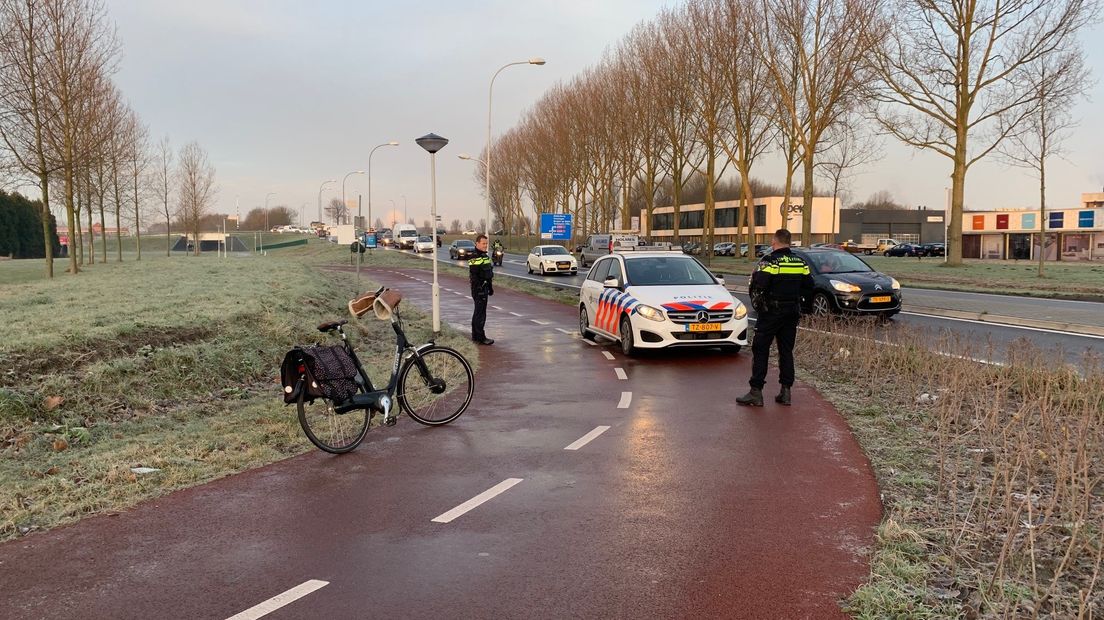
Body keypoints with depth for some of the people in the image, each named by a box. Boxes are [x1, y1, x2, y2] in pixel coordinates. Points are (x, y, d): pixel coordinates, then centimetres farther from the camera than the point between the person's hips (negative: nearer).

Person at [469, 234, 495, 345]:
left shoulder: (485, 256, 15)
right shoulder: (475, 258, -16)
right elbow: (474, 276, -21)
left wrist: (490, 287, 22)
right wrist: (479, 290, -24)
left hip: (484, 288, 10)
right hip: (479, 289, -10)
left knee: (478, 312, 15)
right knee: (480, 313, -8)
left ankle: (475, 335, 23)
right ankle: (480, 337, -4)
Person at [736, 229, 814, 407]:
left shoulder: (769, 261, -14)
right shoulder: (801, 263, 5)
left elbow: (758, 287, -20)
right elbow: (808, 288, 10)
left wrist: (757, 303, -1)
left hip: (770, 313, -5)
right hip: (792, 313, 6)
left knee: (760, 351, 0)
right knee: (786, 351, 12)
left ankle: (756, 392, -2)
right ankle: (786, 391, 12)